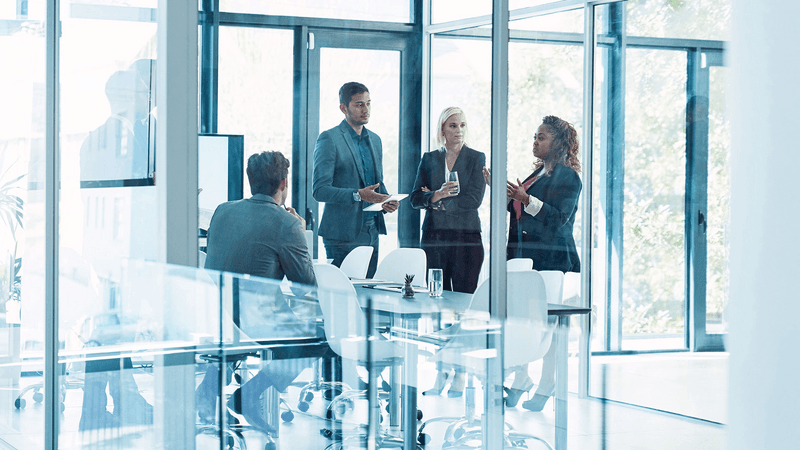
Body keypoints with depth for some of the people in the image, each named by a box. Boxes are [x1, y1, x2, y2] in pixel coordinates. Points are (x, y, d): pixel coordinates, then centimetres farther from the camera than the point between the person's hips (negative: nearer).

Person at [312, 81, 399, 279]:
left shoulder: (375, 140, 16)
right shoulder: (329, 139, -7)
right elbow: (320, 190, -13)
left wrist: (385, 201, 1)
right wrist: (358, 195, -24)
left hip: (371, 231, 7)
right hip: (342, 233, -7)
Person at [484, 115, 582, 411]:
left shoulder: (568, 177, -7)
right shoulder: (538, 173, 18)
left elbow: (559, 217, -18)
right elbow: (518, 210, 22)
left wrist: (526, 199, -27)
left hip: (551, 259, -8)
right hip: (524, 256, 8)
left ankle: (546, 387, 5)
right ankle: (520, 381, 16)